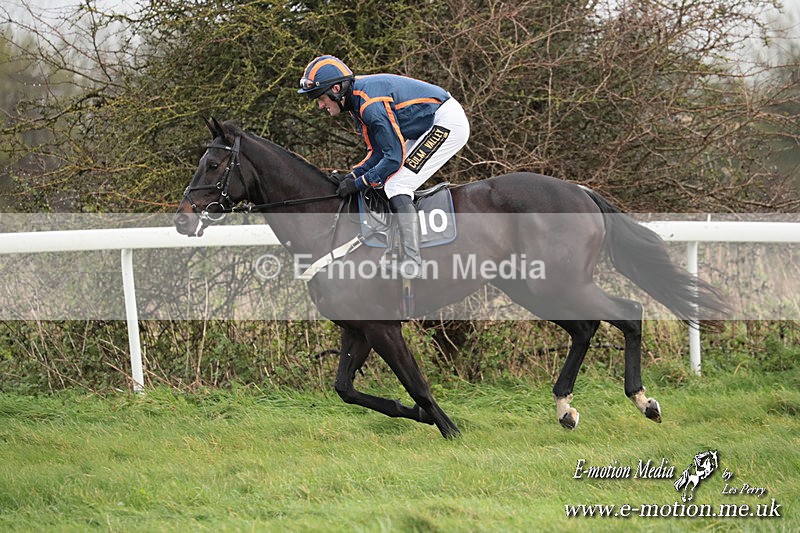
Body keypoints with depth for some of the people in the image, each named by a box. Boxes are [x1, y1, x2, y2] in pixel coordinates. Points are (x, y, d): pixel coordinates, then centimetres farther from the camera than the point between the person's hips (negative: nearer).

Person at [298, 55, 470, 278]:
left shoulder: (371, 104, -26)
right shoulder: (356, 99, 5)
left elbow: (394, 157, -24)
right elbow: (378, 152, 10)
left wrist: (360, 183, -15)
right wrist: (354, 174, -4)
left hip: (448, 123, -11)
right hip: (429, 125, 11)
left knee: (396, 187, -17)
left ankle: (412, 260, -23)